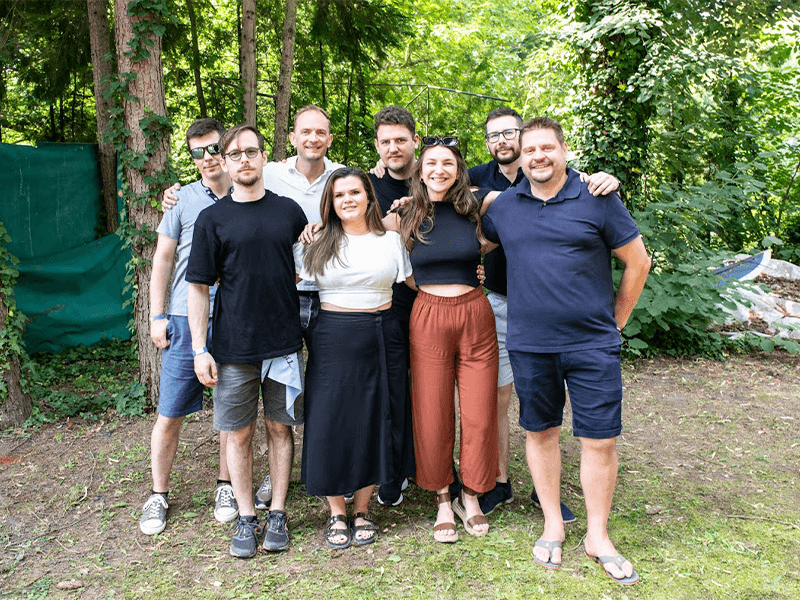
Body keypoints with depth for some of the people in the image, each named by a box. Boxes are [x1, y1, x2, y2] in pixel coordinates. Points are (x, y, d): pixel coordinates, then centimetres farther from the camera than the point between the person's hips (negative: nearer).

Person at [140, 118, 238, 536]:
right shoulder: (182, 199, 4)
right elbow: (163, 258, 8)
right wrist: (157, 316, 2)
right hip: (187, 318, 0)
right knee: (170, 413, 4)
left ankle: (225, 487, 27)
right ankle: (159, 495, 20)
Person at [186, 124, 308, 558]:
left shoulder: (289, 211, 6)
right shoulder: (212, 219, 0)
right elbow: (198, 286, 0)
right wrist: (199, 349, -6)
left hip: (284, 343, 1)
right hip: (233, 347, -1)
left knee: (280, 428, 9)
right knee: (240, 434, 6)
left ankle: (277, 514, 23)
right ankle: (246, 519, 22)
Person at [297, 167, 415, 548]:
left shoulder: (391, 241, 8)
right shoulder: (318, 244, 7)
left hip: (380, 340, 1)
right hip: (333, 340, 0)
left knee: (373, 424, 5)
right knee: (331, 424, 1)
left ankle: (362, 511, 23)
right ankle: (337, 513, 19)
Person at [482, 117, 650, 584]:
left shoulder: (597, 199, -3)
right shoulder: (503, 207, 5)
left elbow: (638, 262, 3)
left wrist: (616, 320, 6)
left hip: (593, 344, -2)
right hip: (529, 344, 3)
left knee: (601, 440, 1)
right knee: (540, 432, 12)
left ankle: (598, 537, 19)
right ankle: (553, 525, 29)